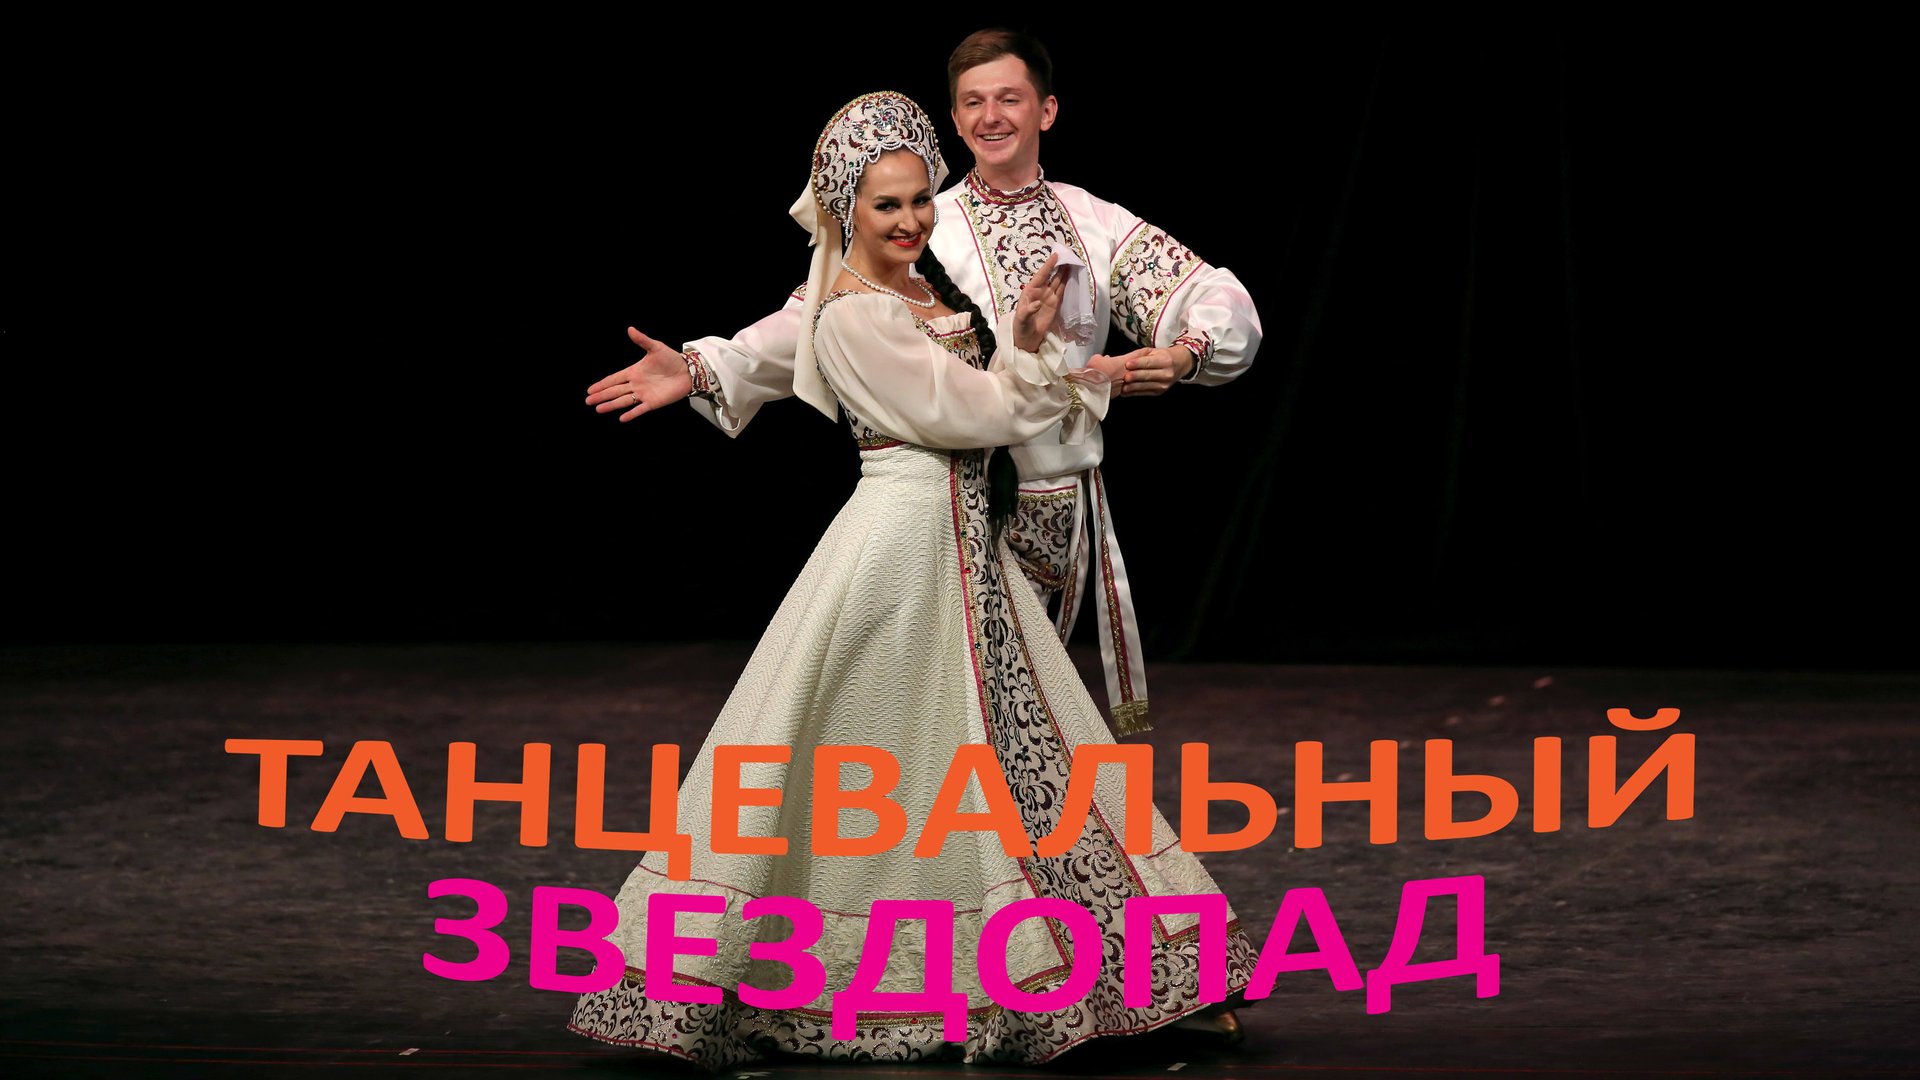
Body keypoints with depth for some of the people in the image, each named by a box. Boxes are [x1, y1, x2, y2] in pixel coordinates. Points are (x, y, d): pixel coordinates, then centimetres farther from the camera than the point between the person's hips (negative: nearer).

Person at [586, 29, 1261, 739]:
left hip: (1071, 504, 2)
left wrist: (1185, 354, -22)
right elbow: (816, 322, -6)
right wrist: (699, 369, -18)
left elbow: (1227, 308, 1)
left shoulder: (1098, 224, 6)